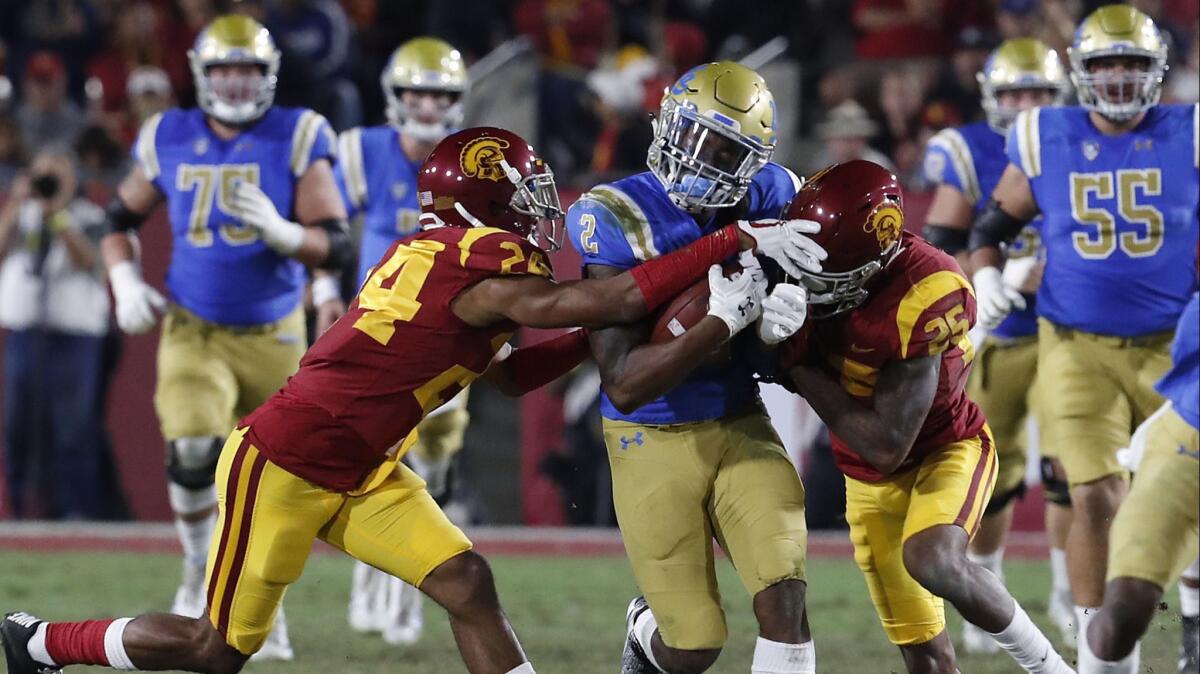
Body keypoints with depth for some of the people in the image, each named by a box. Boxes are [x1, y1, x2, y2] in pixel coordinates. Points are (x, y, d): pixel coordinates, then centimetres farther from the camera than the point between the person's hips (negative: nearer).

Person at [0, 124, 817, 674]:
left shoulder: (439, 253, 4)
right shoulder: (481, 269, -24)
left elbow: (511, 372, 8)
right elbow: (611, 299, -31)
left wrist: (601, 338, -2)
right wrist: (736, 240, -31)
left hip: (360, 472, 9)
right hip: (284, 465, -9)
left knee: (467, 585, -5)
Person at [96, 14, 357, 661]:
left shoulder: (297, 140, -8)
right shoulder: (169, 141, -1)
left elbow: (335, 244, -11)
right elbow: (120, 218, 15)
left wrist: (279, 230, -29)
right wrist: (126, 281, -1)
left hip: (273, 335, 0)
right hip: (194, 332, 0)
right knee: (192, 450, -23)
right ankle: (200, 570, 2)